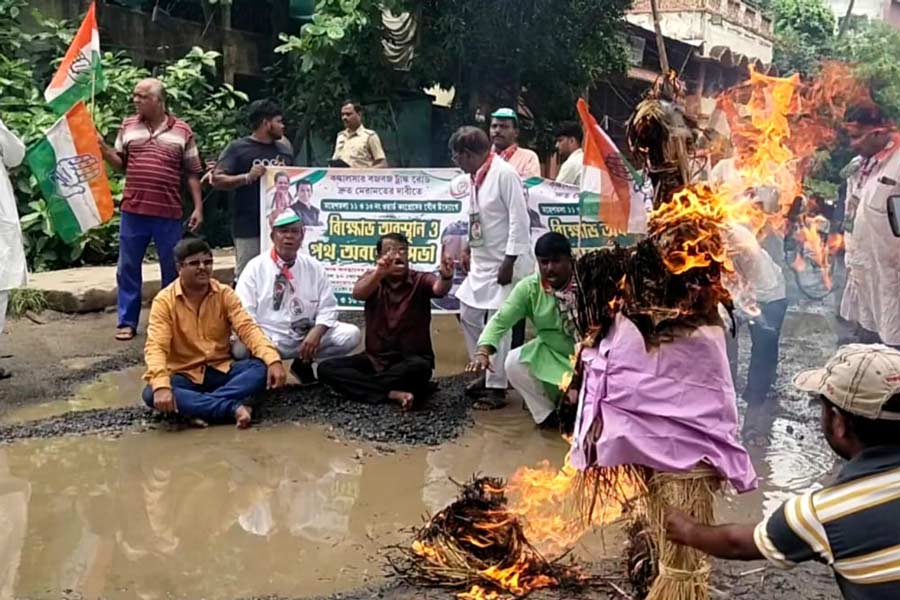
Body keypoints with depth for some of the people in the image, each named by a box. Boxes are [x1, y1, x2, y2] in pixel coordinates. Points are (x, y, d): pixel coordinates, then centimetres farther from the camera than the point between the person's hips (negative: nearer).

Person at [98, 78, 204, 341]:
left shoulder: (182, 131, 2)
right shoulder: (128, 126, 8)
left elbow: (192, 173, 5)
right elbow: (119, 164, 12)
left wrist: (198, 207, -1)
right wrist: (103, 149, -6)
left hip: (169, 213, -2)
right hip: (133, 211, 2)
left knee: (173, 269, 7)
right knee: (128, 268, 6)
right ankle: (127, 322, 15)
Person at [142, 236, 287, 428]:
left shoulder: (225, 294, -1)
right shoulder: (164, 301, -9)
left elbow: (248, 328, -12)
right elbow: (156, 347, -19)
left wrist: (273, 360, -30)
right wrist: (161, 386, -38)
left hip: (220, 371, 2)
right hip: (185, 376, -2)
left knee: (262, 368, -25)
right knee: (152, 394, -33)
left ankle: (199, 407, -29)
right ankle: (234, 407, -34)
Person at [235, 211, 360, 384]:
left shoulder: (314, 267, 6)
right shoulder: (256, 267, -2)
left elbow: (327, 307, 5)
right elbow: (244, 313, -8)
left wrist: (316, 332, -16)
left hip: (307, 336, 4)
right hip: (269, 338, -4)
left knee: (351, 335, -16)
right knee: (242, 349, -37)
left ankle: (304, 362, 5)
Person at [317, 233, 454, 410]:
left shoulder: (420, 281, -4)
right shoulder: (373, 280, 1)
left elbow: (439, 289, -27)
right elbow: (358, 293, -23)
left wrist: (446, 277, -53)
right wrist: (378, 273, -45)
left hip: (411, 360, -3)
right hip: (375, 359, 3)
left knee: (420, 367, -37)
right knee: (326, 368, -18)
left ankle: (360, 386, -18)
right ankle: (393, 393, -28)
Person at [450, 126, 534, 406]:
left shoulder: (504, 173, -16)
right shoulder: (476, 177, 10)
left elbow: (519, 219, -19)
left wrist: (509, 261, -20)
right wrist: (470, 250, 16)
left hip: (505, 263, -9)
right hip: (481, 262, 9)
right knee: (469, 316, 13)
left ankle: (497, 386, 7)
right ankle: (487, 373, 28)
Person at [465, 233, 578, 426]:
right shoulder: (529, 287, -12)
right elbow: (501, 319, -16)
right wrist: (483, 351, -34)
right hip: (550, 353, 3)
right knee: (513, 363, -20)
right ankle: (546, 412, 3)